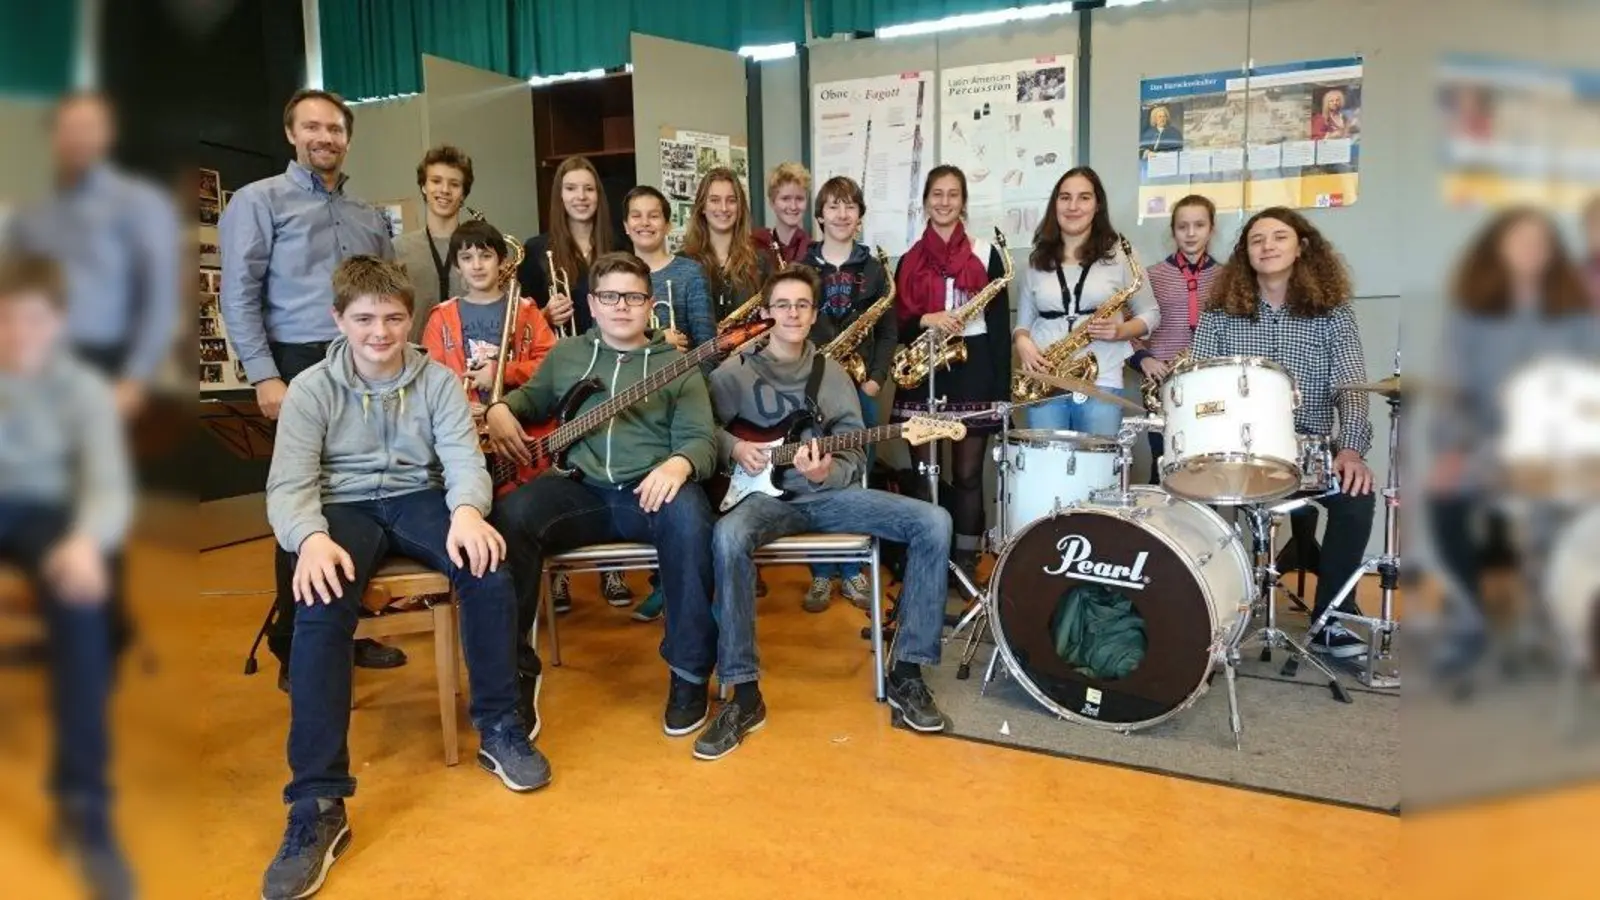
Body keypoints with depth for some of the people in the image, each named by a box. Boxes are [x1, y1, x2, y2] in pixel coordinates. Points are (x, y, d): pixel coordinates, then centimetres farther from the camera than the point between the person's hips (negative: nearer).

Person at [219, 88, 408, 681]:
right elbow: (239, 297, -5)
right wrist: (266, 376, -14)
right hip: (302, 366, -5)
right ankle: (295, 650, 10)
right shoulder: (260, 200, 3)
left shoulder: (368, 216, 19)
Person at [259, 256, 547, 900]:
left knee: (489, 572, -29)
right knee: (320, 611, -32)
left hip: (418, 498, 2)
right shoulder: (311, 389, 0)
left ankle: (498, 727, -9)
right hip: (343, 507, -1)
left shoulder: (438, 380, 5)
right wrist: (311, 538, -31)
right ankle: (319, 803, -29)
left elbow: (463, 457, -6)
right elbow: (288, 483, -8)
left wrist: (466, 510, -30)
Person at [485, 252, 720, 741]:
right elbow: (530, 397, 36)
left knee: (688, 516, -37)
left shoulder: (676, 364, 12)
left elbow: (700, 439, 1)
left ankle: (690, 671, -21)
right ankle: (514, 668, -16)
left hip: (651, 489, -2)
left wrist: (677, 465, -22)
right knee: (510, 515, -29)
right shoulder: (566, 354, 21)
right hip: (579, 489, 2)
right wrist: (501, 408, 11)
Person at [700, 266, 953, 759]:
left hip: (828, 493, 3)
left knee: (934, 522, -17)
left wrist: (826, 473, -16)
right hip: (766, 494, -3)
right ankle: (744, 695, -28)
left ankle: (906, 673, -9)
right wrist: (734, 448, -13)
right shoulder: (734, 372, 2)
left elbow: (854, 456, 5)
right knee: (728, 537, -40)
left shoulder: (833, 375, 9)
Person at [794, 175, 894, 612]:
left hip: (859, 386, 1)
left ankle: (852, 570, 18)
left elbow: (887, 332, 7)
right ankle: (821, 573, 12)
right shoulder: (799, 266, 4)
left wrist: (876, 378, -5)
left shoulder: (873, 269, 8)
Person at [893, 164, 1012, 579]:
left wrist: (1002, 386, -5)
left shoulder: (986, 253, 4)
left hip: (972, 369, -1)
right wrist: (925, 320, -14)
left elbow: (1000, 323, 1)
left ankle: (966, 564, 12)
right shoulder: (909, 260, 10)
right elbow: (897, 323, 7)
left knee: (968, 474, 3)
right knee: (923, 472, 5)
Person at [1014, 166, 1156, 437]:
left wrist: (1119, 331, -11)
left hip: (1101, 383, -2)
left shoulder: (1119, 256, 3)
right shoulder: (1037, 260, 11)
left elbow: (1151, 313, 9)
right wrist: (1022, 341, -5)